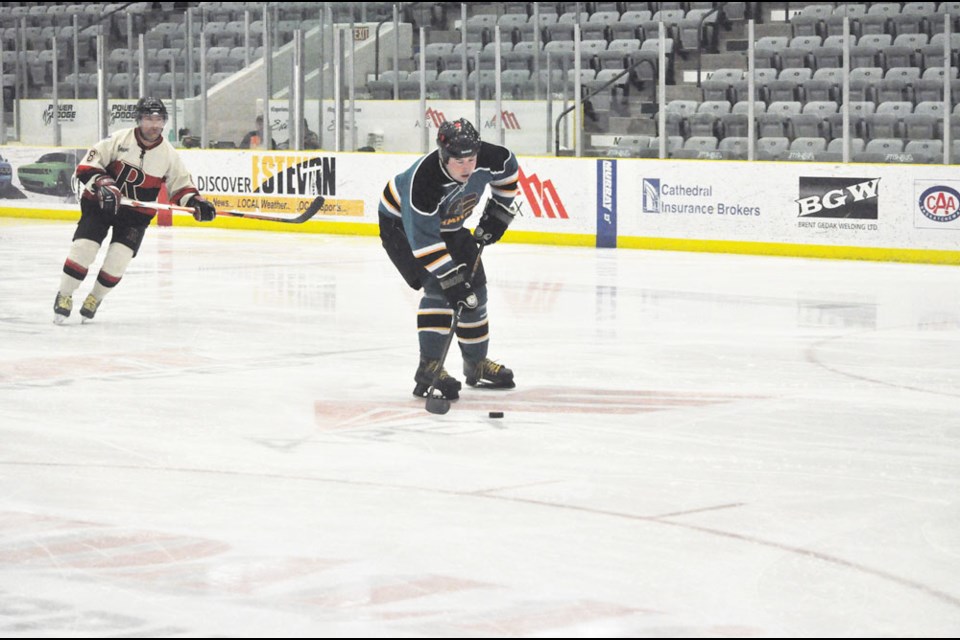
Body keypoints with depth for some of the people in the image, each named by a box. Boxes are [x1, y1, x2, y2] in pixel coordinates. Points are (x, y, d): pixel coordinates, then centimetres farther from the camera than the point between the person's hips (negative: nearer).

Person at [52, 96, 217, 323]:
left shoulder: (168, 154, -3)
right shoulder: (118, 140, -12)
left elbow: (181, 185, 6)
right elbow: (87, 165, -12)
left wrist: (196, 202, -11)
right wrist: (102, 184, -26)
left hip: (136, 213, 2)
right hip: (100, 203, -2)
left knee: (119, 258, -11)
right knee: (83, 248, -14)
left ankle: (95, 298, 13)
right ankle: (64, 296, 4)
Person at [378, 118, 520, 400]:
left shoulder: (489, 159, -27)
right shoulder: (423, 179, -43)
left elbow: (509, 170, 1)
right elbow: (423, 240, -39)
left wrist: (498, 212, 0)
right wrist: (452, 279, -38)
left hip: (448, 224, 7)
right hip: (401, 222, -7)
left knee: (475, 290, 6)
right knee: (439, 289, -23)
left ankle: (477, 364, 23)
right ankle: (429, 368, -19)